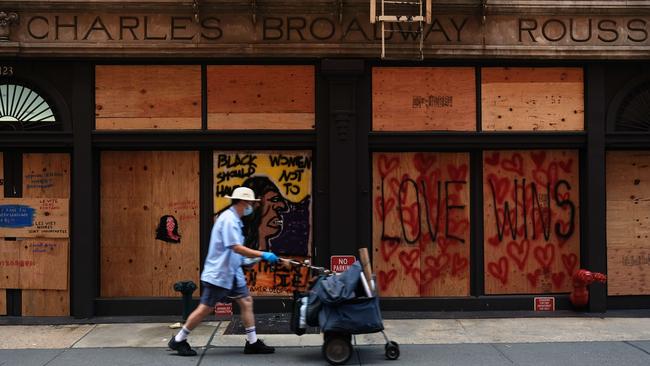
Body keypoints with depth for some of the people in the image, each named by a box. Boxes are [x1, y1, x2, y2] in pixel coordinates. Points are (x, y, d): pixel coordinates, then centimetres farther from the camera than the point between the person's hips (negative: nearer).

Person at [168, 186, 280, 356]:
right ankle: (178, 341, 12)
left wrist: (243, 261, 13)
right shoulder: (229, 219, -20)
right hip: (218, 274, -10)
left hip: (231, 273, 10)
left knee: (246, 301, 7)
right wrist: (262, 255, -25)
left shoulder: (234, 219, 12)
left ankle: (252, 343, 12)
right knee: (205, 309, -1)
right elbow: (237, 248, -27)